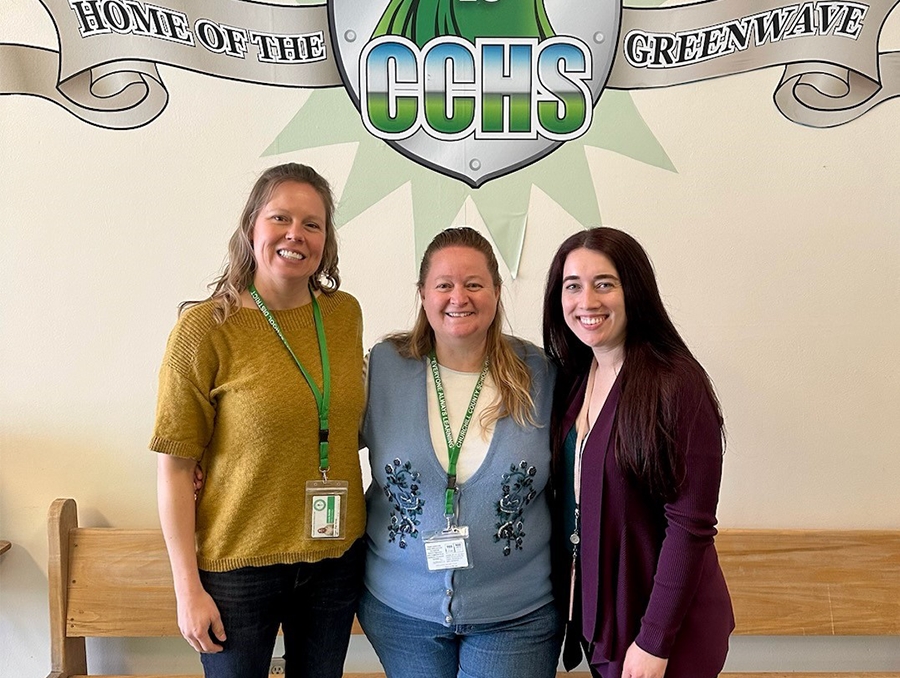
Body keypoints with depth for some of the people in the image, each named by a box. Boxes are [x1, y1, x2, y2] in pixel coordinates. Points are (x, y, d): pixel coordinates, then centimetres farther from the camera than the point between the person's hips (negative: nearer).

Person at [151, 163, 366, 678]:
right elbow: (176, 467, -10)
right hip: (239, 564, -4)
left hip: (337, 558, 4)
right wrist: (188, 588, -9)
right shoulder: (205, 328, -13)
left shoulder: (345, 313, -1)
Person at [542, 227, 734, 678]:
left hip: (667, 633, -6)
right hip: (592, 613, 6)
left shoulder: (676, 384, -21)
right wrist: (567, 603, 4)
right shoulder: (570, 378, -1)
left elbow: (690, 526, -20)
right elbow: (569, 500, 6)